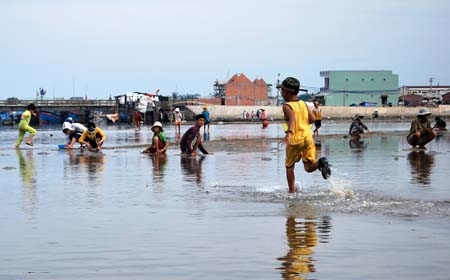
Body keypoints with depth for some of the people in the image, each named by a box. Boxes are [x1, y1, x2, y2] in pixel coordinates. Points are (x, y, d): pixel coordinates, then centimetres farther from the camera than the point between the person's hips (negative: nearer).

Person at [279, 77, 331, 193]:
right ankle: (320, 163, -27)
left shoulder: (287, 106, -7)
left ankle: (292, 191, 14)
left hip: (295, 139, -4)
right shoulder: (303, 103, 9)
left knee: (289, 166, 15)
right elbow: (312, 119, 4)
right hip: (308, 136, 4)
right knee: (309, 167, 5)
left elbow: (292, 118, -27)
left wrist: (289, 132, -41)